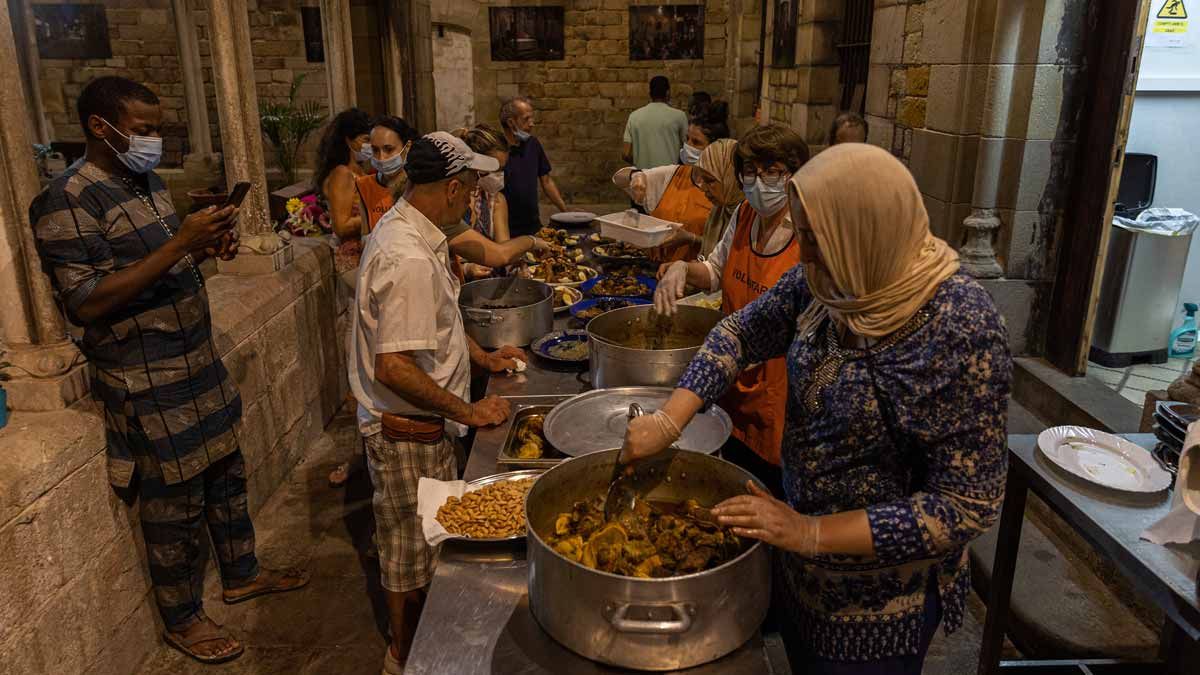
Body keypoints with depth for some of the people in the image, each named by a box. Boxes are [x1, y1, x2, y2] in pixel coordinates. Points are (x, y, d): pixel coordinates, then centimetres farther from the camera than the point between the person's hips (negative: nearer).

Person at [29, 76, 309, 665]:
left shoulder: (146, 180, 9)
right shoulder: (68, 202, -18)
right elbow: (85, 303, -24)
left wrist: (207, 247, -1)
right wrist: (179, 244, -29)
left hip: (198, 364, 8)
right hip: (147, 385, -8)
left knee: (225, 473, 20)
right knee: (175, 505, 6)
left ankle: (241, 573, 41)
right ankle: (182, 619, 27)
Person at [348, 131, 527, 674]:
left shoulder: (404, 229, 5)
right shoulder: (408, 260, -29)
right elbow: (394, 368, -31)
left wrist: (481, 357, 16)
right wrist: (468, 412, -22)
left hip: (422, 425, 10)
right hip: (406, 431, -10)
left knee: (425, 542, 25)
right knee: (411, 553, 11)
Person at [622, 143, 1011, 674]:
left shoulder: (960, 328, -30)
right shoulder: (828, 278, -12)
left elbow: (967, 505, -26)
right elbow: (741, 333, 1)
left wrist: (813, 533, -26)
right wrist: (668, 420, -10)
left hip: (882, 592, -5)